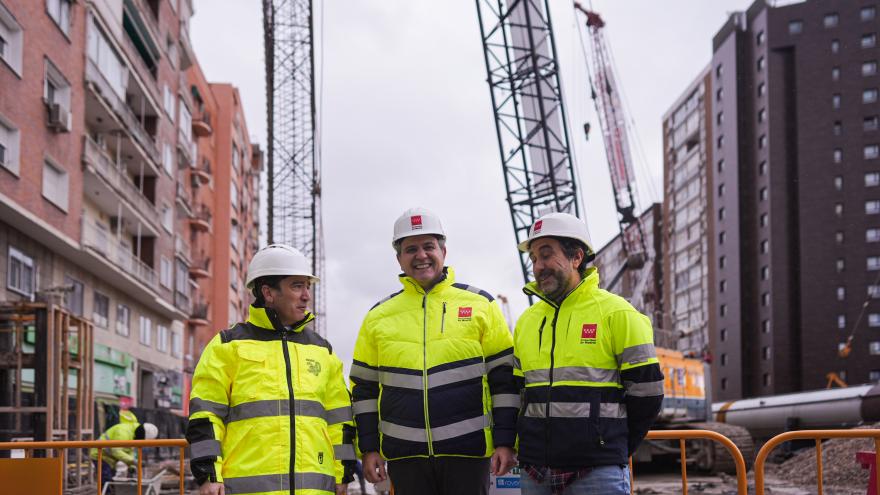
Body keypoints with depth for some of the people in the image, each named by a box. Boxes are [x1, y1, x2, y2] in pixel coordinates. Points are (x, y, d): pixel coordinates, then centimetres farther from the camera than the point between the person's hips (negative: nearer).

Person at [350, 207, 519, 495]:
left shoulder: (481, 305, 5)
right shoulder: (378, 317, 11)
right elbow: (364, 387, 14)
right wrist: (369, 448, 6)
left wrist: (505, 442, -5)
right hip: (405, 455, 2)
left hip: (468, 450, -2)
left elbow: (504, 378, 2)